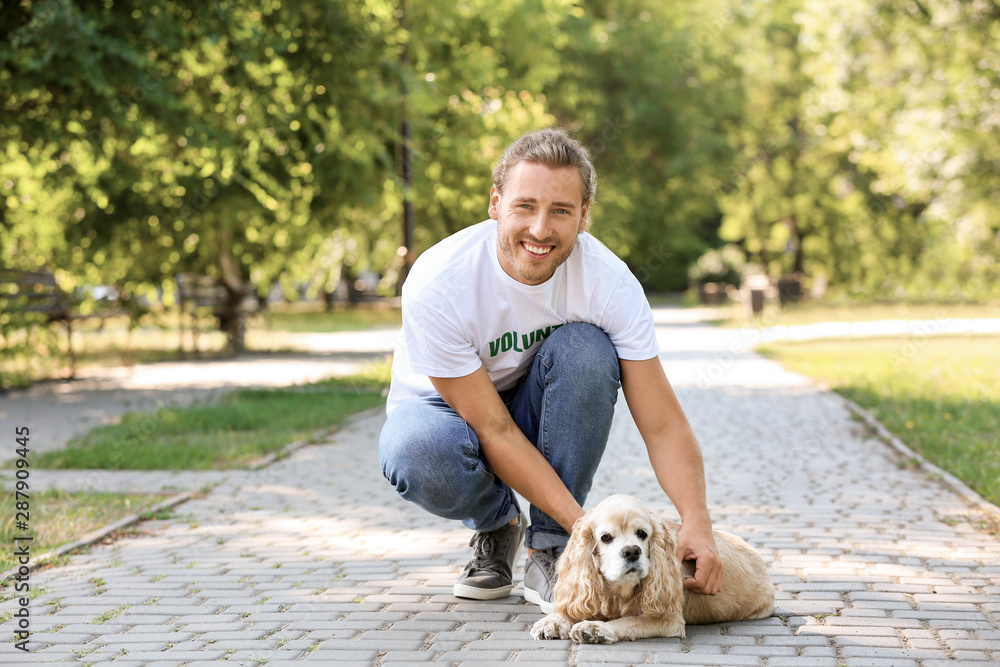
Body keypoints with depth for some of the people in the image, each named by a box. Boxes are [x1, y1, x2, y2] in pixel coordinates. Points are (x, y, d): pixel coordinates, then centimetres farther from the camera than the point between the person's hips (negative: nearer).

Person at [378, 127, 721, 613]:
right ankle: (496, 525, 0)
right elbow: (493, 430, -29)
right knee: (422, 456, -38)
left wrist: (696, 522, -42)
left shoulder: (609, 282, -25)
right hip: (447, 408, -2)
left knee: (583, 348, -31)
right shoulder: (436, 285, -32)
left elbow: (662, 424, -25)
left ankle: (549, 552, -16)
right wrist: (585, 526, -37)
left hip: (538, 406, 2)